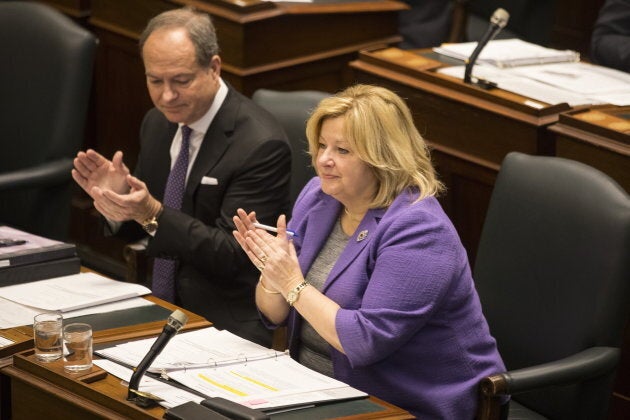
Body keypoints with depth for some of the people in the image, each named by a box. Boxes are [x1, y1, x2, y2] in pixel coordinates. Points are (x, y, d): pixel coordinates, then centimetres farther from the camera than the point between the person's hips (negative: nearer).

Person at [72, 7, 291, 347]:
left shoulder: (261, 145, -17)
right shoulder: (157, 122, 6)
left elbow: (232, 256, -18)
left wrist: (153, 214, -28)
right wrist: (117, 199, -9)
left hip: (227, 327, -7)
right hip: (160, 304, 7)